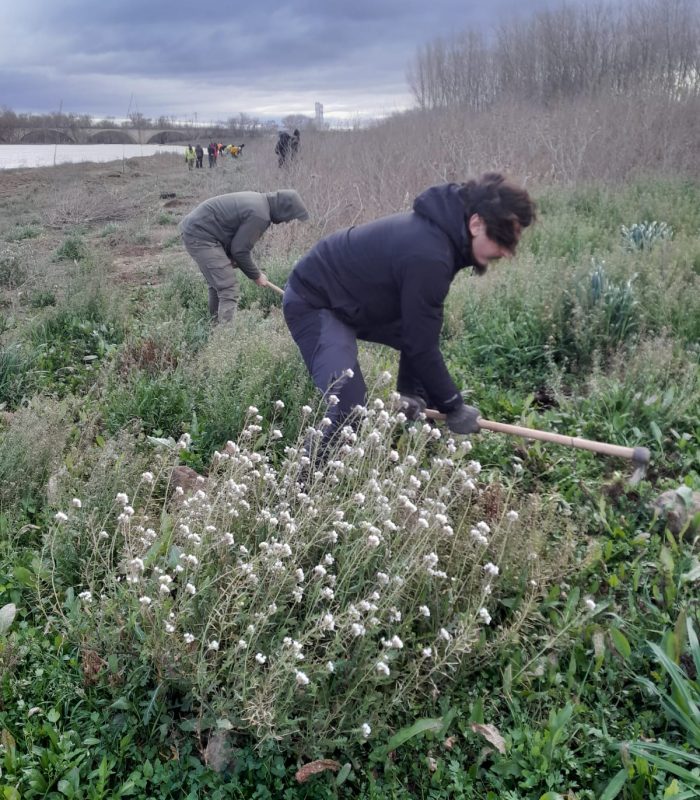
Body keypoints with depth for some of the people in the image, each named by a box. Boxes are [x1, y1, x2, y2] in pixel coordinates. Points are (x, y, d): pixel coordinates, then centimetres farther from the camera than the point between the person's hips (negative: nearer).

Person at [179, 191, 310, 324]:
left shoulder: (259, 200, 10)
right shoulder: (259, 215, -20)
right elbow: (240, 250, -15)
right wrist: (256, 276, -1)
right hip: (200, 236, -11)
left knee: (217, 285, 18)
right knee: (229, 289, -12)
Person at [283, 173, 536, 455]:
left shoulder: (438, 227, -2)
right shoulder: (428, 255, -32)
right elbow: (422, 345, -24)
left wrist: (417, 396, -1)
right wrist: (453, 407, -11)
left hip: (349, 296, 10)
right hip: (313, 302, -10)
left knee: (420, 334, 16)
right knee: (350, 408, -22)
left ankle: (411, 409, 23)